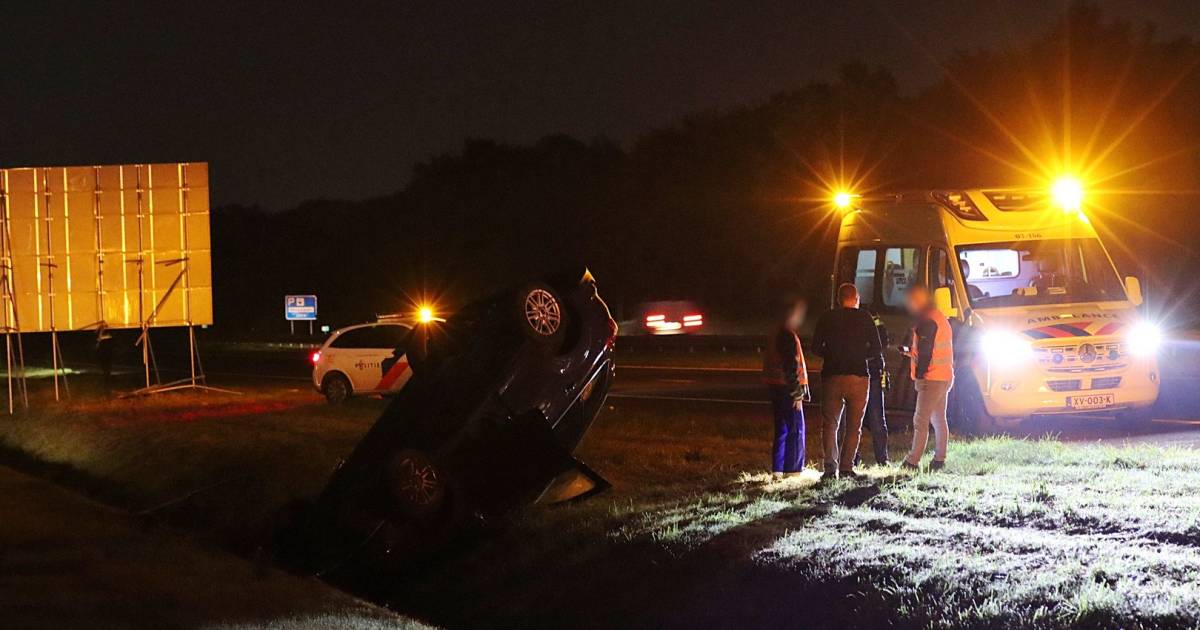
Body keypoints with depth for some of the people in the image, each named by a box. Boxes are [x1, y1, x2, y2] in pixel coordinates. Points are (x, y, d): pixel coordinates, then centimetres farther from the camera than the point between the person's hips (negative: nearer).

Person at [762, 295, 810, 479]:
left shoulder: (774, 334, 14)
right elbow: (792, 366, -20)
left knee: (782, 429, 14)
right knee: (796, 429, -2)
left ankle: (778, 469, 15)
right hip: (787, 388, -9)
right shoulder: (788, 336, -16)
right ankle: (793, 468, 0)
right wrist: (797, 393, -17)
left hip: (775, 387, 9)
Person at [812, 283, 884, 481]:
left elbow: (816, 347, 3)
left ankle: (831, 467, -8)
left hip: (832, 376, 1)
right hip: (858, 375, -1)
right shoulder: (864, 318, 1)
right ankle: (846, 467, 1)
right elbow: (876, 350, -1)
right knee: (854, 426, 8)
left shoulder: (827, 318, 5)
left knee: (830, 424, 6)